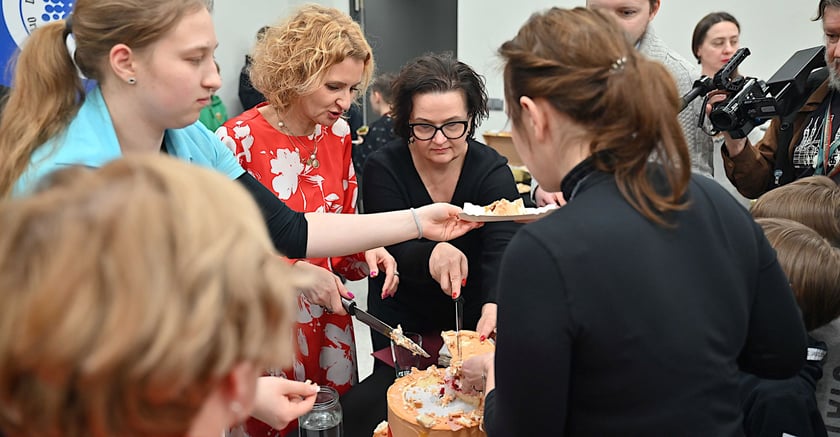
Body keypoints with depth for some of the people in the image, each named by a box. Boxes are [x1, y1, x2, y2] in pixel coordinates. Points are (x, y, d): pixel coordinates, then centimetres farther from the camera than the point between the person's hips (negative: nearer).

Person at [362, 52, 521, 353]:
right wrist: (430, 254, -48)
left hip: (474, 320, 1)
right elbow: (391, 252, -25)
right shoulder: (383, 169, -15)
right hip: (399, 323, 0)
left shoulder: (493, 171, -15)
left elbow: (502, 250, -28)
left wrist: (494, 305, -49)